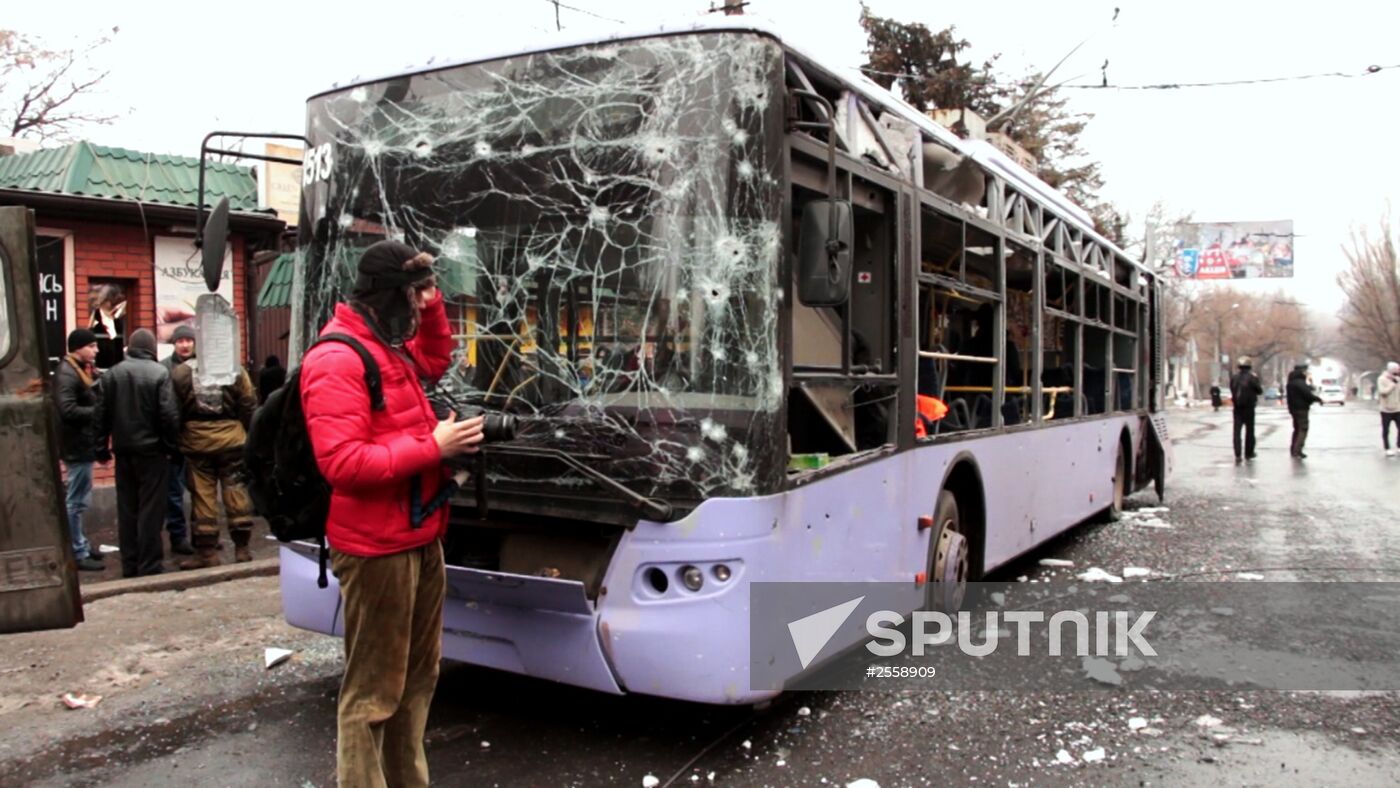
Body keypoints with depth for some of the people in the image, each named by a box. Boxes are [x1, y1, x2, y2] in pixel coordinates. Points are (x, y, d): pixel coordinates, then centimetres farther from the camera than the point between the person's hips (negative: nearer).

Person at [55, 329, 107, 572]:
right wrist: (99, 412, -19)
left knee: (78, 500, 17)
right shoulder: (67, 374, -17)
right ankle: (78, 553, 3)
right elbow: (67, 410, -26)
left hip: (84, 444, 10)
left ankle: (81, 546, 27)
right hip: (77, 445, -10)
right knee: (77, 501, -3)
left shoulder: (83, 369, 13)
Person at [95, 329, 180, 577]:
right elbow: (169, 414, -15)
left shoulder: (112, 373, 4)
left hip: (123, 450, 5)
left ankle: (129, 565, 18)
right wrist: (170, 445, -4)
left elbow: (102, 413, 6)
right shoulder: (159, 373, -11)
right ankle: (149, 566, 2)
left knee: (126, 508, 12)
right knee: (151, 509, 0)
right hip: (152, 450, -5)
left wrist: (101, 445, 12)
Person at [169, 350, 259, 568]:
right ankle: (242, 548, 10)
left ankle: (207, 552, 10)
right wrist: (248, 435, 8)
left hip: (196, 441, 1)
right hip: (231, 438, 0)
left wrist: (175, 442, 13)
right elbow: (249, 406, -2)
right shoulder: (236, 370, -3)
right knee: (236, 492, 6)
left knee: (203, 496, 6)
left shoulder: (181, 372, 0)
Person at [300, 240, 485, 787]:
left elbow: (437, 360, 35)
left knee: (417, 677, 18)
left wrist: (431, 302, 18)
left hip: (420, 539, 10)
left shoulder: (392, 348, 13)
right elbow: (342, 463, -25)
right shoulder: (337, 360, -17)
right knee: (374, 690, -2)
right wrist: (433, 446, -21)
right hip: (378, 549, -10)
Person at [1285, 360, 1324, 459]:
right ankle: (1296, 452, -14)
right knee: (1303, 430, -8)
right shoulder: (1300, 382, -19)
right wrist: (1319, 399, -6)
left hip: (1293, 408, 10)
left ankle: (1293, 450, 22)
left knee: (1297, 429, 18)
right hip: (1301, 409, -10)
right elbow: (1308, 394, -21)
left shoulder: (1291, 382, 13)